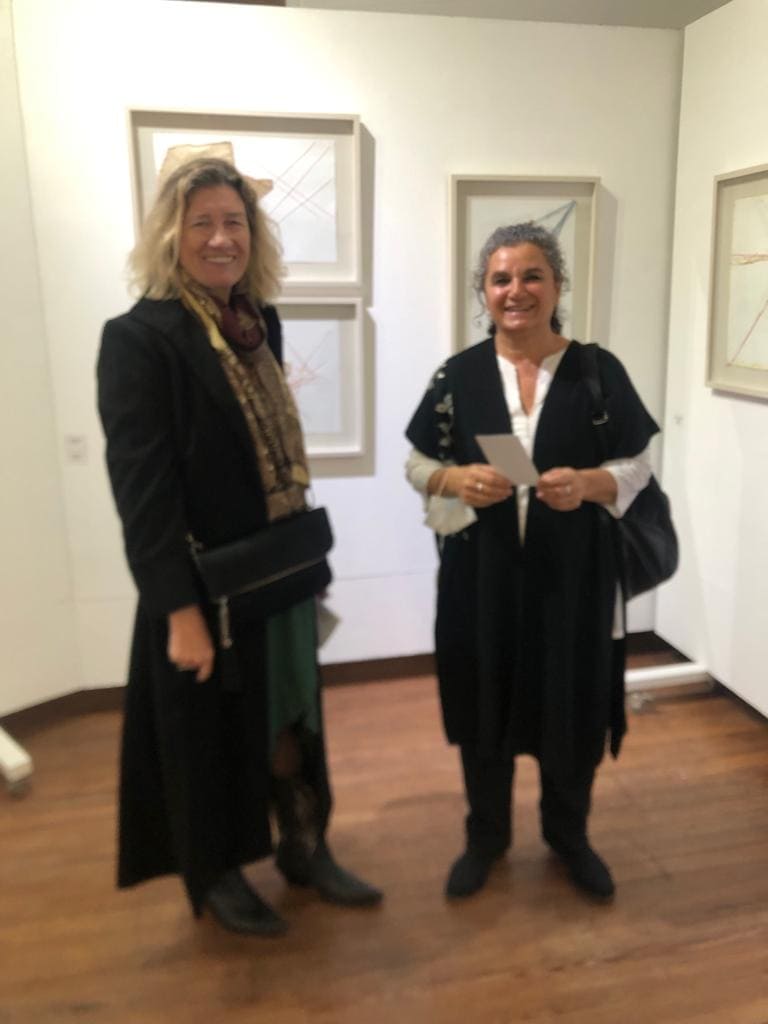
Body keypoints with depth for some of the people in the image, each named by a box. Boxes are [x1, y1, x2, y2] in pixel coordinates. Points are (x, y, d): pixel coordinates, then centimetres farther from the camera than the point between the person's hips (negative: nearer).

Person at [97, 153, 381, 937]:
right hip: (206, 587, -6)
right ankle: (215, 877, 36)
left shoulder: (260, 322, 6)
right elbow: (141, 487, -20)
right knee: (210, 726, 12)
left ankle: (303, 849, 40)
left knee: (291, 714, 19)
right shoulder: (140, 336, -16)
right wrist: (181, 611, -22)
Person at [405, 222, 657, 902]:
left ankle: (569, 835, 39)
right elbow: (417, 465, 4)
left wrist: (589, 484, -21)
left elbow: (637, 467, 0)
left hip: (573, 574, 0)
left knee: (572, 708, 12)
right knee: (484, 706, 12)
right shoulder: (458, 375, -1)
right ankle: (486, 836, 36)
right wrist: (456, 479, -18)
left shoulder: (599, 372, -3)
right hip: (482, 572, 1)